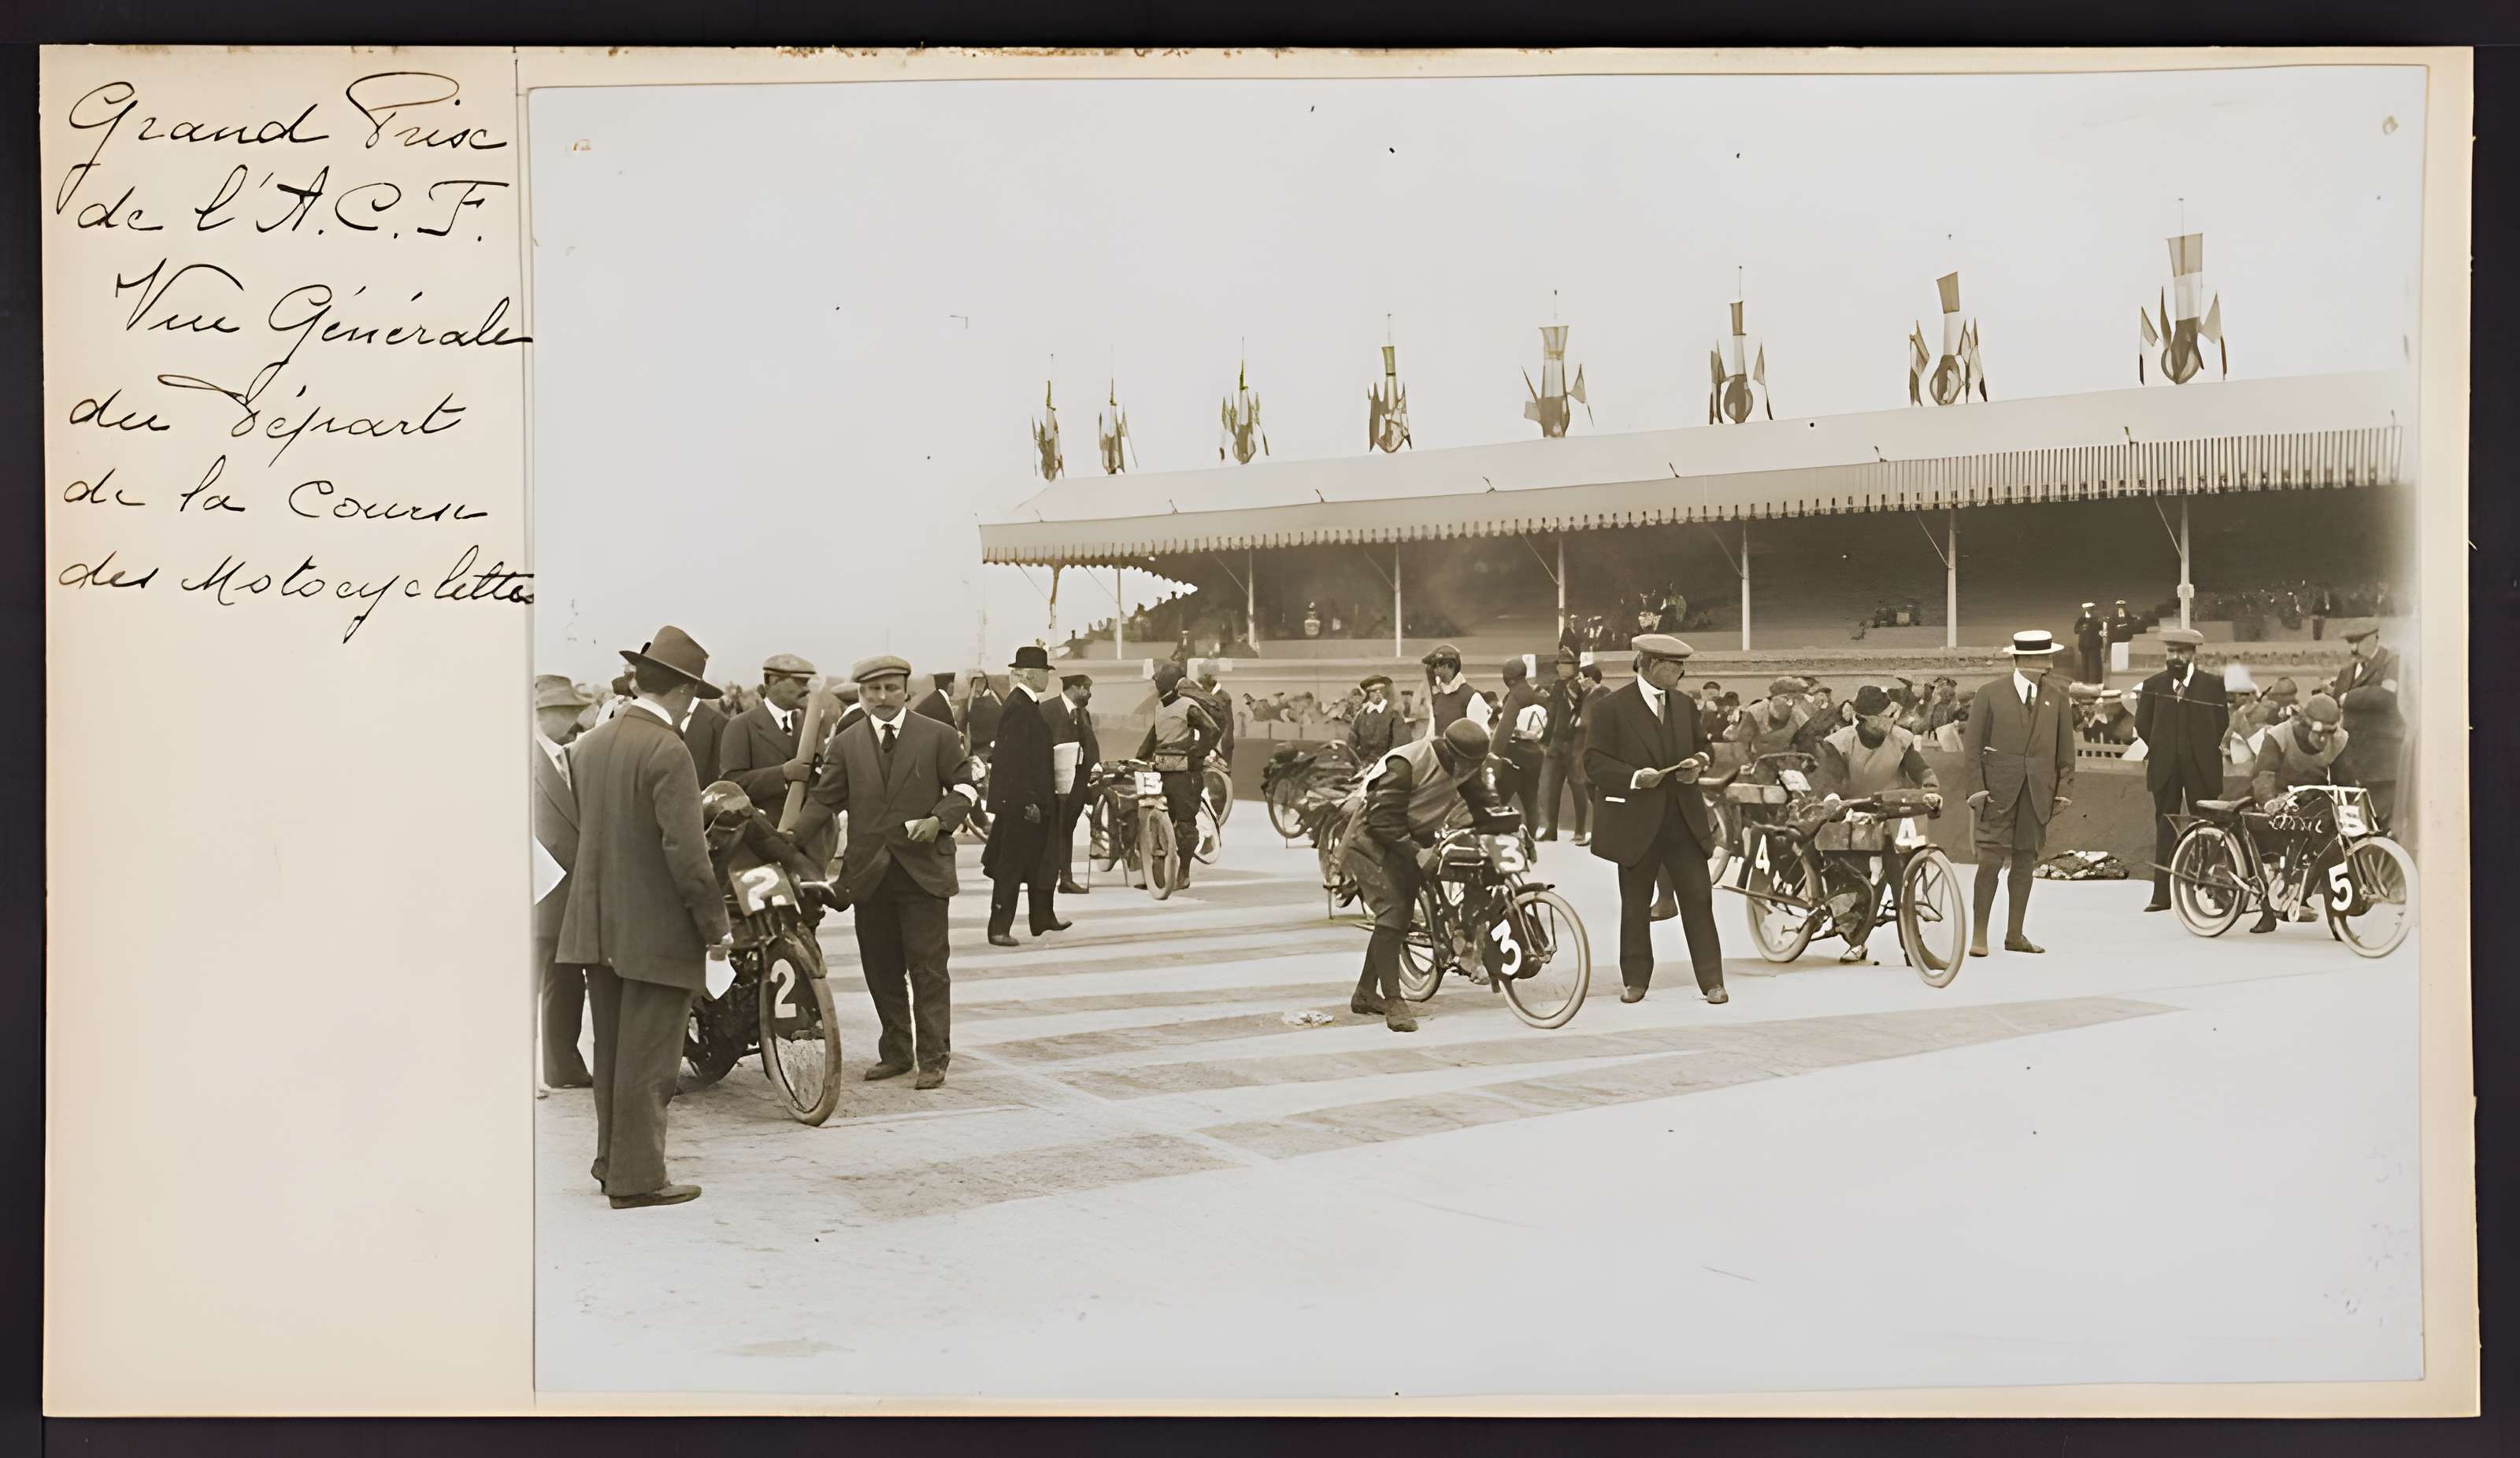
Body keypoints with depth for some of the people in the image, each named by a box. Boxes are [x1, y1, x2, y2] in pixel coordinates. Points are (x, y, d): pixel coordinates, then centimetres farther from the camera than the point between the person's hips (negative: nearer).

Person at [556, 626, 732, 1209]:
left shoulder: (591, 744, 7)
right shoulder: (667, 752, -18)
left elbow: (584, 828, 14)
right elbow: (685, 851, -20)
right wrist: (715, 924, -12)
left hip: (597, 927, 8)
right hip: (655, 932, -8)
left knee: (612, 1052, 18)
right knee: (647, 1061, 0)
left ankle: (612, 1161, 29)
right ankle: (637, 1178, 6)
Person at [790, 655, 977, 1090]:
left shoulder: (938, 736, 3)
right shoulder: (847, 744, 8)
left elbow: (964, 788, 6)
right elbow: (824, 799, 5)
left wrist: (940, 820, -12)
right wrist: (790, 835, -8)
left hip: (923, 869, -3)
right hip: (869, 873, 3)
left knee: (928, 967, -2)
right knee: (881, 969, 8)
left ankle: (933, 1058, 3)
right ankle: (895, 1053, 19)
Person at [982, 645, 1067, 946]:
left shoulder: (1029, 705, 13)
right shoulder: (1018, 707, -18)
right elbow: (1012, 759, -23)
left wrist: (1045, 796, 18)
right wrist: (1027, 802, -24)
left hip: (1036, 800, 10)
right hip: (1020, 801, -10)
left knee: (1040, 862, 19)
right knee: (1011, 866, -4)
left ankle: (1043, 918, 30)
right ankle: (999, 928, 1)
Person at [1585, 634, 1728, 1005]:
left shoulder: (1683, 704, 10)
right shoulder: (1611, 707, -7)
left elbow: (1700, 748, 22)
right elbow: (1594, 763, -9)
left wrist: (1697, 763, -1)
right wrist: (1634, 777, -22)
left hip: (1684, 819, 4)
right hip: (1636, 822, -4)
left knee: (1698, 897, -1)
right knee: (1635, 905, 7)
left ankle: (1711, 980, 5)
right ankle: (1635, 980, 19)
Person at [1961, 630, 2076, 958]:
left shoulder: (2055, 699, 11)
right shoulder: (1990, 693, 1)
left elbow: (2065, 749, 14)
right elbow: (1972, 745, -1)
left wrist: (2064, 789, 6)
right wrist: (1977, 787, -8)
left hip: (2038, 792, 4)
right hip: (1999, 789, -3)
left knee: (2025, 860, 7)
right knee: (1991, 859, -9)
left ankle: (2015, 935, 14)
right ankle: (1979, 935, -4)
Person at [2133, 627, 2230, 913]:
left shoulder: (2213, 684, 2)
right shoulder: (2153, 685, 6)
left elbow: (2223, 722, 4)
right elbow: (2142, 725, 10)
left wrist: (2206, 749, 5)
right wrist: (2159, 750, 7)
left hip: (2201, 768, -2)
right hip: (2165, 768, 2)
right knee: (2165, 828, 2)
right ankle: (2162, 894, 3)